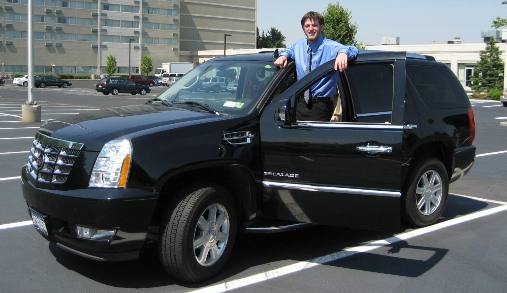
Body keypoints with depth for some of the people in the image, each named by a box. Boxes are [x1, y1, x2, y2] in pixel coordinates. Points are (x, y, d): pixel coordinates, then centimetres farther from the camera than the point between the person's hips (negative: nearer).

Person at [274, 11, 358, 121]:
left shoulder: (331, 47, -9)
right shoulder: (299, 45, 8)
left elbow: (353, 50, -23)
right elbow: (289, 50, 30)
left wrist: (343, 52, -47)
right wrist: (283, 55, 6)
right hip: (301, 104, 5)